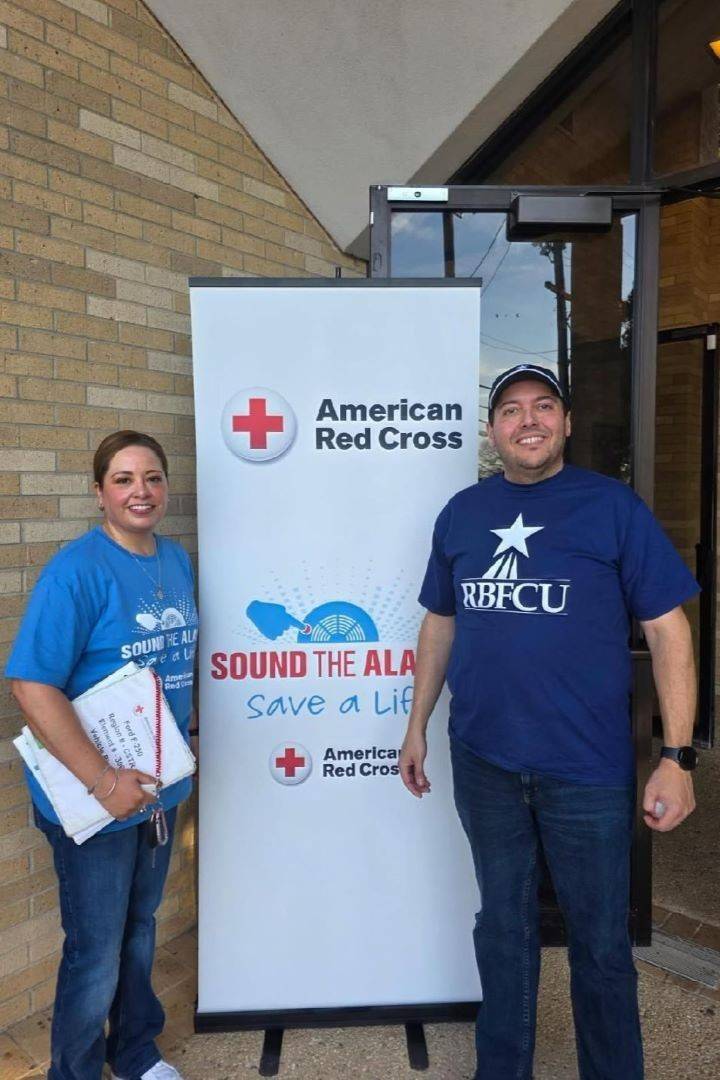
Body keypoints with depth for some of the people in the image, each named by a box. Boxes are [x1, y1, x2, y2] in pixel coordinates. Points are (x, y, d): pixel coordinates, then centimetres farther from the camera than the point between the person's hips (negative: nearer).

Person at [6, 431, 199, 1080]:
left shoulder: (178, 561, 1)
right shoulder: (76, 570, -21)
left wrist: (178, 749, 8)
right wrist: (105, 782, -25)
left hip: (160, 785, 6)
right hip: (93, 799, -6)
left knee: (139, 927, 25)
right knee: (97, 954, 12)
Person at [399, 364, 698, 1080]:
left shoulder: (613, 506, -5)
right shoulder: (461, 513, 5)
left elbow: (667, 630, -6)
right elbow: (440, 624, 12)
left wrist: (677, 758, -11)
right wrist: (416, 727, 12)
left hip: (587, 768, -2)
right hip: (482, 761, 3)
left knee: (600, 941, 12)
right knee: (503, 925, 19)